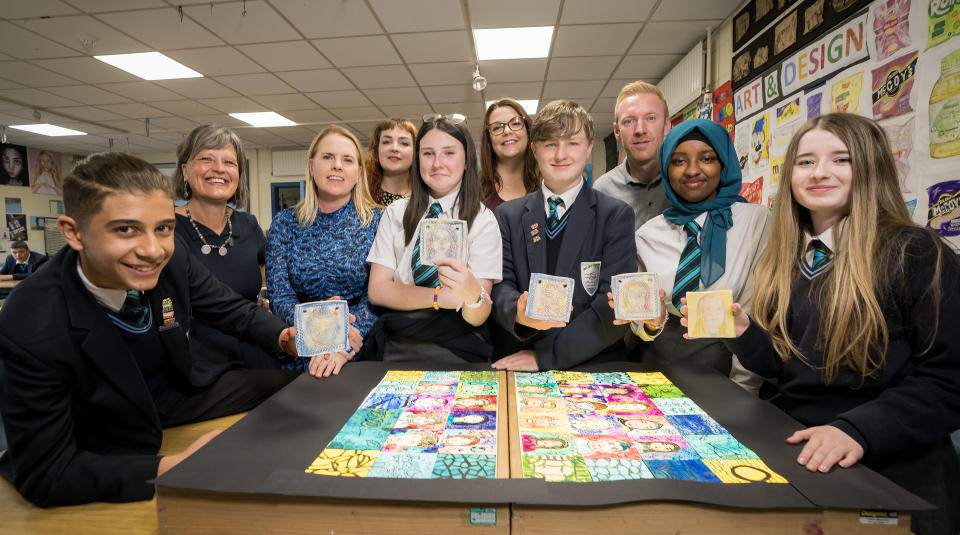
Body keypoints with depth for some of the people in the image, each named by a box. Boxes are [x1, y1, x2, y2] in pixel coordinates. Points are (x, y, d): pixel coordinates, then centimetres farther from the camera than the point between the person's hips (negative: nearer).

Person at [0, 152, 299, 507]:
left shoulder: (172, 256, -21)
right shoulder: (30, 330, -31)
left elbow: (232, 310, -6)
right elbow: (45, 476, -24)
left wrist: (285, 339, -26)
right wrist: (174, 466, -34)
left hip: (185, 392, 5)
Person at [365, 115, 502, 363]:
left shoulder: (483, 220, 0)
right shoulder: (395, 214, 10)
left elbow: (477, 318, -7)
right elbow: (377, 289, 1)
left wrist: (473, 294, -30)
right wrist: (438, 297, -12)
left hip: (455, 351, -2)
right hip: (394, 347, 2)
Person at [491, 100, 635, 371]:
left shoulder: (616, 215, 1)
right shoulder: (508, 215, 9)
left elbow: (614, 307, -7)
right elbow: (500, 285, 3)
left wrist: (545, 356, -15)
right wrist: (518, 313, -19)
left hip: (592, 366, -3)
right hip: (516, 367, 3)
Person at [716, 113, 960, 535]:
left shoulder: (917, 255, -8)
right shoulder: (785, 259, 7)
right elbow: (781, 363, 10)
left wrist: (858, 430, -22)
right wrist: (742, 332, -9)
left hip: (888, 470, -3)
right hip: (792, 448, 4)